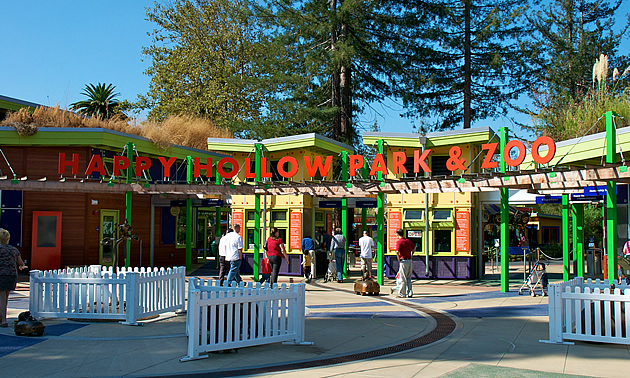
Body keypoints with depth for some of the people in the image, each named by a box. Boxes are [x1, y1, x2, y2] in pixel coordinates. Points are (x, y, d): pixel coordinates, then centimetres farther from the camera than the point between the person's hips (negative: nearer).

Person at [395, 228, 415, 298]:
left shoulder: (399, 242, -12)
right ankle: (410, 293, 12)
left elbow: (397, 252, -24)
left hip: (403, 261, -6)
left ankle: (402, 294, 7)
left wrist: (399, 260, -11)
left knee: (403, 279, 1)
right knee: (408, 278, 16)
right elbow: (414, 247, 25)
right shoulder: (408, 240, 9)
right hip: (410, 261, 6)